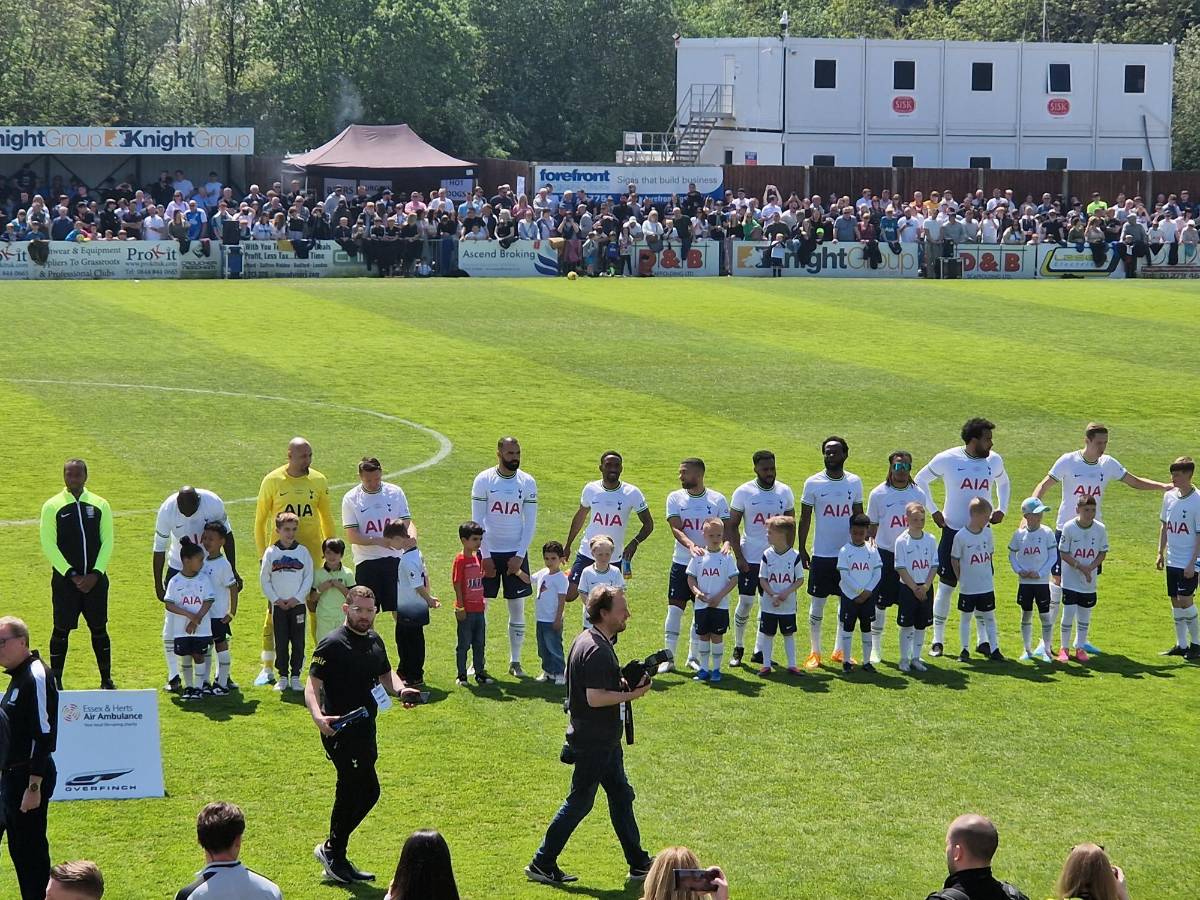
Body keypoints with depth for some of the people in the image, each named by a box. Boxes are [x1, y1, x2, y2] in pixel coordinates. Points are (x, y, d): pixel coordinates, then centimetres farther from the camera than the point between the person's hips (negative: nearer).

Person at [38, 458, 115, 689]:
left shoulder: (100, 505, 5)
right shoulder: (52, 506, -2)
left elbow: (107, 542, 3)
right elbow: (48, 545, -6)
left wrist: (95, 574, -9)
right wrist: (71, 575, -12)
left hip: (95, 579, 2)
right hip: (64, 580, -2)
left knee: (99, 629, 7)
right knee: (61, 630, 0)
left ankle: (106, 680, 15)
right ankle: (55, 682, 9)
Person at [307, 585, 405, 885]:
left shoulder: (374, 641, 11)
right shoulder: (332, 644, -13)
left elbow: (386, 675, 23)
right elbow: (312, 685, -16)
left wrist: (401, 690, 1)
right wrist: (317, 716, -33)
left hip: (365, 728, 8)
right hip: (340, 729, -8)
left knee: (352, 791, 13)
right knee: (367, 790, -10)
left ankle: (334, 853, 26)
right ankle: (332, 850, 4)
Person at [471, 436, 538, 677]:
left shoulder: (528, 482, 0)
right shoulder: (483, 480, -5)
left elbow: (530, 523, 1)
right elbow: (477, 521, -5)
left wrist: (520, 556, -7)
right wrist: (485, 556, -10)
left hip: (516, 553, 2)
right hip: (489, 551, -2)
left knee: (517, 608, 4)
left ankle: (515, 661, 13)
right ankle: (477, 662, 9)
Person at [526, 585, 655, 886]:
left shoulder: (585, 639, 9)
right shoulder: (597, 650, -23)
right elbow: (595, 698, -28)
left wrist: (623, 683, 8)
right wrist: (631, 694, -19)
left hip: (603, 740, 10)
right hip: (594, 742, -10)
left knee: (621, 796, 15)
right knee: (579, 802, -1)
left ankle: (639, 864, 22)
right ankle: (542, 864, 8)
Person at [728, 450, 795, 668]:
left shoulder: (785, 492, 3)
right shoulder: (744, 492, -5)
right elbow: (732, 526, -1)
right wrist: (738, 557, -8)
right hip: (749, 559, -3)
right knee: (745, 603, -2)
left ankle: (760, 651, 16)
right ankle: (738, 648, 13)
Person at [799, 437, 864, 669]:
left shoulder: (854, 482, 3)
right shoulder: (813, 483, -4)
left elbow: (859, 516, 11)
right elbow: (805, 518, 0)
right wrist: (801, 550, -3)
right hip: (822, 554, -2)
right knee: (817, 604, 2)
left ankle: (840, 650, 20)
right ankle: (814, 652, 13)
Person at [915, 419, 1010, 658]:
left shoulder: (994, 461, 1)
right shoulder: (948, 459, -11)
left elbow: (1003, 483, 23)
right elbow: (921, 480, 3)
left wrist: (1002, 509, 8)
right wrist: (933, 511, -1)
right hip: (953, 531, -3)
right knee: (946, 586, 1)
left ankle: (983, 640, 15)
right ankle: (937, 640, 10)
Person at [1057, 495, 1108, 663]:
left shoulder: (1100, 529, -7)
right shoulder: (1069, 527, -13)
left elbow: (1102, 553, 2)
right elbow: (1063, 553, -9)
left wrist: (1090, 568, -15)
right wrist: (1080, 567, -20)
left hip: (1090, 582, 3)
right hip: (1070, 580, -3)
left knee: (1085, 616, 11)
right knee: (1068, 613, -5)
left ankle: (1080, 647, 24)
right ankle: (1064, 647, 9)